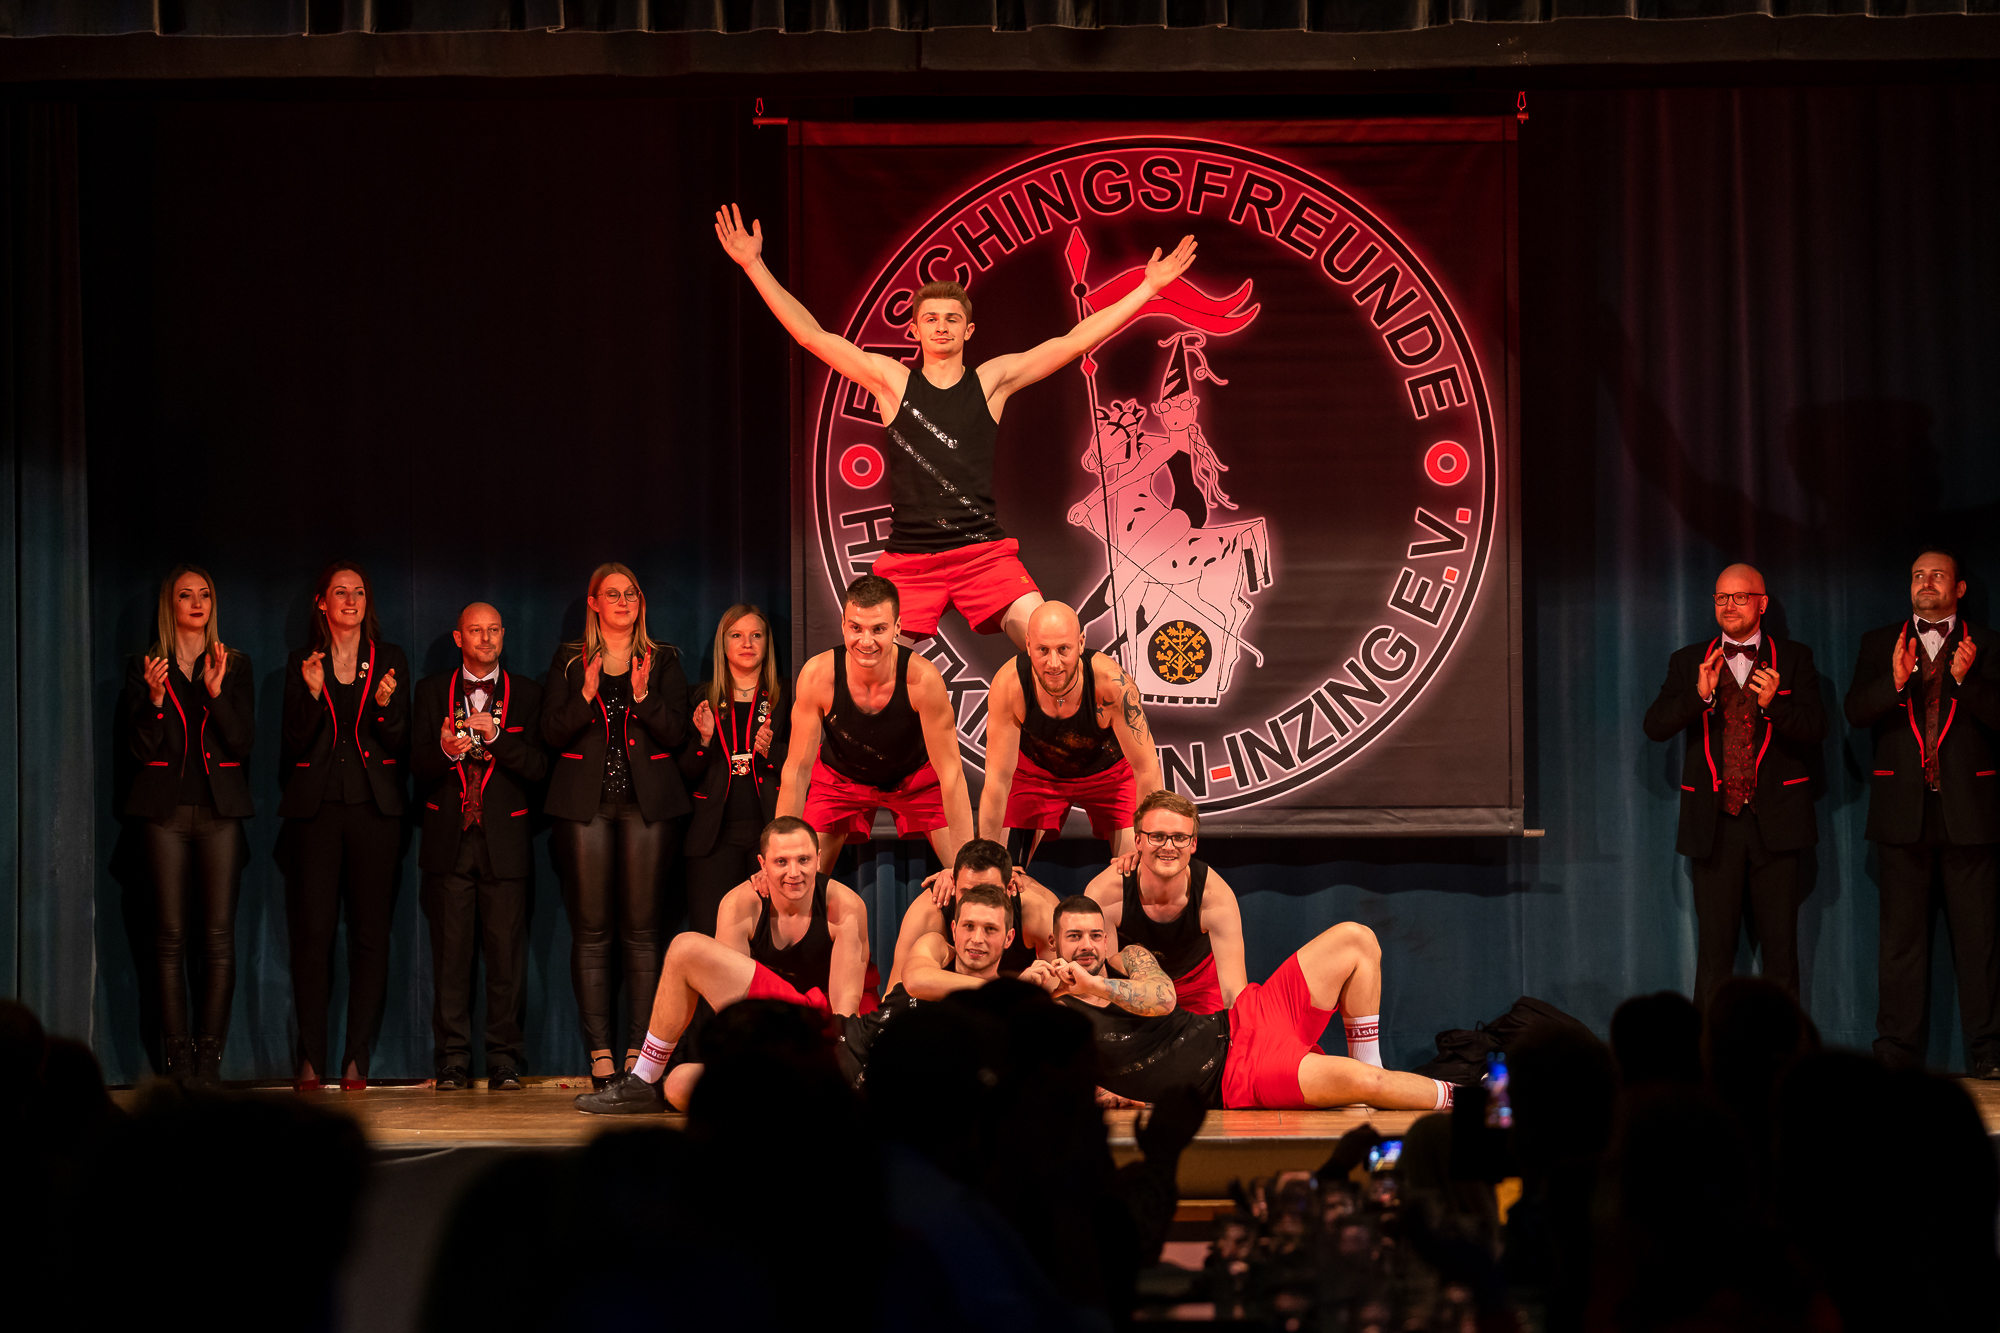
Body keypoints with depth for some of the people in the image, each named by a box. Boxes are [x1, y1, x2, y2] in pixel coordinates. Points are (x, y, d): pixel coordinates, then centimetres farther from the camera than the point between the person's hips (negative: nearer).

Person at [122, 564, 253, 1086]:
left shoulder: (235, 666, 11)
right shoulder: (145, 667, 8)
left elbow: (243, 738, 2)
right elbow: (143, 748, 3)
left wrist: (216, 692, -12)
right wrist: (154, 700, -14)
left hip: (220, 808, 1)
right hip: (166, 808, -1)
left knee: (219, 936, -5)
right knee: (170, 936, -4)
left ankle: (209, 1057, -1)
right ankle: (178, 1059, -1)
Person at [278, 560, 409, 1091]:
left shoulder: (390, 662, 10)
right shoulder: (302, 664, 9)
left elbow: (400, 744, 6)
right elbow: (295, 742, 2)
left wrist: (386, 706, -13)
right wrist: (312, 694, -13)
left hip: (373, 807, 1)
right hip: (316, 807, -1)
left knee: (370, 935, -2)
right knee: (312, 932, -6)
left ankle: (357, 1058, 1)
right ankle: (311, 1060, -3)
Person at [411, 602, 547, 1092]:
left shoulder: (526, 694, 9)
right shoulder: (432, 691, 11)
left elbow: (538, 767, 1)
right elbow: (419, 766, 4)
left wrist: (495, 735, -14)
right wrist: (445, 751, -17)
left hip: (504, 837, 0)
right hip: (449, 840, 0)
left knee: (506, 955, -3)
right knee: (450, 955, -1)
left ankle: (504, 1062, 2)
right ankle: (453, 1063, 4)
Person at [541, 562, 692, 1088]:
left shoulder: (663, 661, 12)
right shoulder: (569, 661, 11)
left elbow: (676, 732, 3)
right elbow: (551, 733, 3)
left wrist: (643, 695, -13)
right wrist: (586, 697, -13)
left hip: (646, 802, 0)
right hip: (585, 802, 0)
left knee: (641, 928, -3)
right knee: (591, 929, -4)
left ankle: (639, 1051, -2)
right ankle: (599, 1051, -2)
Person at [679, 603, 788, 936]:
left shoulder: (785, 699, 9)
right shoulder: (703, 699, 14)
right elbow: (686, 775, 11)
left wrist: (772, 751, -11)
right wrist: (704, 738, -7)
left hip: (771, 833, -1)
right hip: (716, 836, 1)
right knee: (710, 940, -9)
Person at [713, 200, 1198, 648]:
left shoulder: (993, 380, 8)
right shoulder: (891, 380, 8)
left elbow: (1076, 341, 8)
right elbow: (811, 335, 5)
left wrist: (1149, 286, 6)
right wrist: (754, 266, 1)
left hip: (984, 550, 0)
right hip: (908, 556, 0)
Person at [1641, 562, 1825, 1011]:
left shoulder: (1794, 659, 6)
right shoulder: (1689, 662, 10)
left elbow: (1815, 730, -3)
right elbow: (1655, 726, -1)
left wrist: (1774, 702, -21)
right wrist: (1699, 695, -17)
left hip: (1774, 822, -1)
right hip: (1714, 823, 1)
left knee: (1780, 945, 1)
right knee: (1714, 946, 1)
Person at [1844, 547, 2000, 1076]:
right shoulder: (1880, 644, 13)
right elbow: (1856, 711, 0)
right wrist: (1895, 682, -18)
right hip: (1902, 807, 1)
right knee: (1901, 932, 2)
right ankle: (1896, 1049, 4)